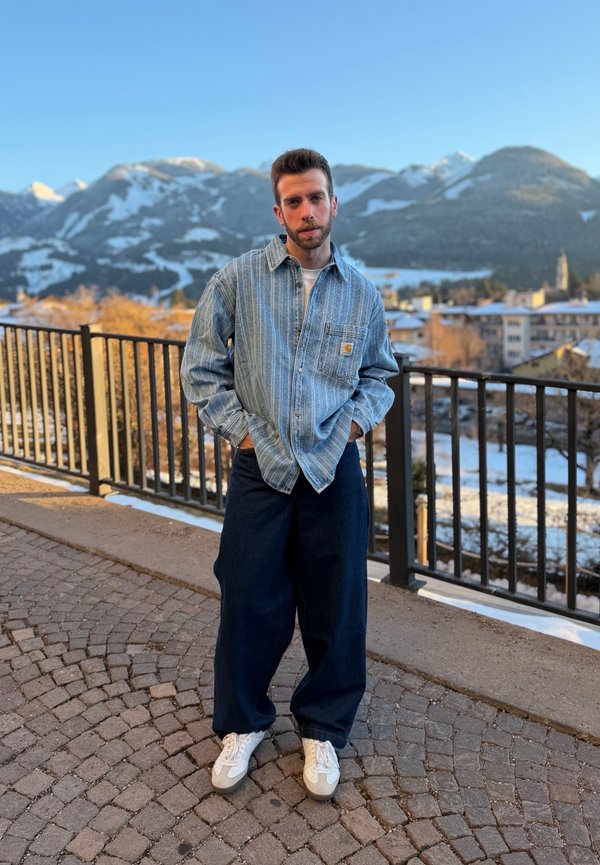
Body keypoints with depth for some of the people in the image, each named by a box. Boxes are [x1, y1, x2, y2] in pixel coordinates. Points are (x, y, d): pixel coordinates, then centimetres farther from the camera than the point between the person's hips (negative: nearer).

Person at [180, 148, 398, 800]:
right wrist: (239, 428, -4)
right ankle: (241, 724, 30)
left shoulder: (361, 292, 6)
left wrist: (357, 418, 0)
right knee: (249, 603, 6)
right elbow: (201, 367, 4)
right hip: (260, 469, -1)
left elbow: (380, 371, 18)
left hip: (335, 469, 2)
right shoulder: (237, 280, -1)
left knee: (335, 607, 8)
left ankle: (322, 729, 29)